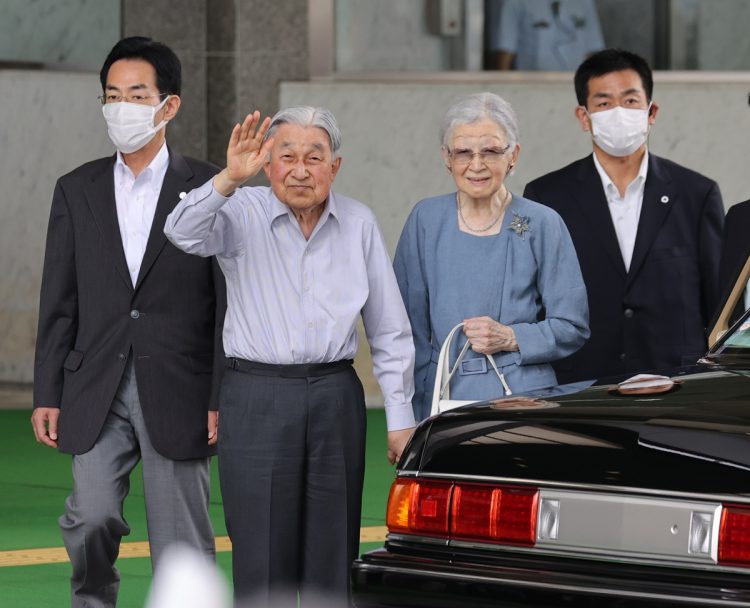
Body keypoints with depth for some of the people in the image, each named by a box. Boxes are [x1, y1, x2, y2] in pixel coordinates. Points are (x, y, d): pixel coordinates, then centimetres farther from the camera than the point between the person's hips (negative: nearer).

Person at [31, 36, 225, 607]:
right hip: (98, 390, 2)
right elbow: (59, 301, 9)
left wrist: (223, 400, -7)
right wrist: (47, 395, 4)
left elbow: (231, 302, -1)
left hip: (177, 392, -2)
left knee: (182, 544, 1)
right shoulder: (77, 190, 9)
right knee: (91, 518, -9)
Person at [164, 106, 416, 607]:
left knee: (332, 558, 6)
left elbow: (390, 330, 10)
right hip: (257, 398, -2)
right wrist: (229, 180, -39)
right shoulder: (243, 214, -1)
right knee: (262, 555, -3)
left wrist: (400, 419, 7)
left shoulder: (359, 224, 7)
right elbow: (184, 232, -23)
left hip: (336, 396, 3)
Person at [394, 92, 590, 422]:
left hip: (522, 395, -2)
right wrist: (408, 416, 3)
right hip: (443, 397, 2)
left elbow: (573, 327, 4)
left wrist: (510, 337, -11)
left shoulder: (542, 224, 1)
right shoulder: (426, 220, 7)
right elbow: (411, 325, 9)